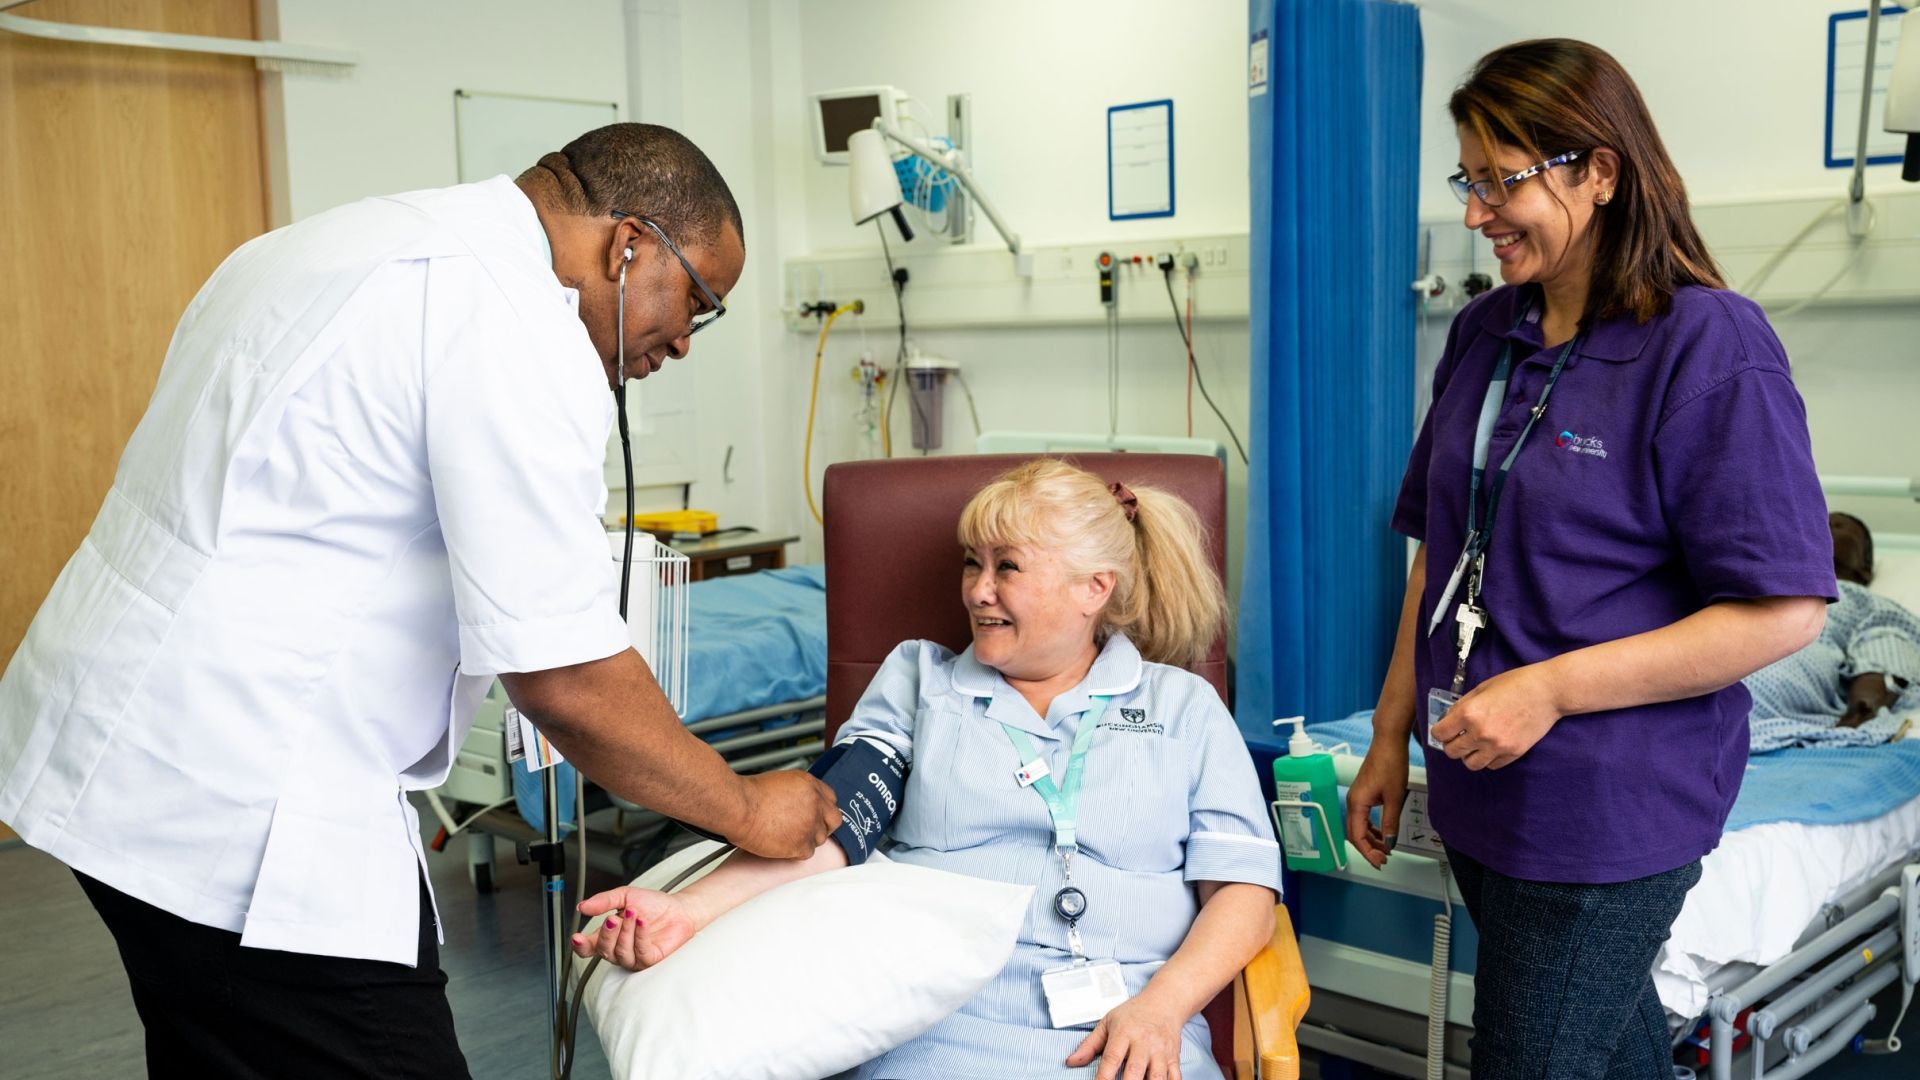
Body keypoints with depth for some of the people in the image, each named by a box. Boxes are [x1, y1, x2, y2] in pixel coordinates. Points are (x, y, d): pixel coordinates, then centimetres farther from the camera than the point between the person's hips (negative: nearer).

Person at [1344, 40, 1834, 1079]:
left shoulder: (1710, 347, -14)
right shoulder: (1482, 334, 6)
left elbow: (1785, 610, -16)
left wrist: (1548, 690, -20)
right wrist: (1391, 737, 12)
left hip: (1608, 816, -6)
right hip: (1477, 792, 6)